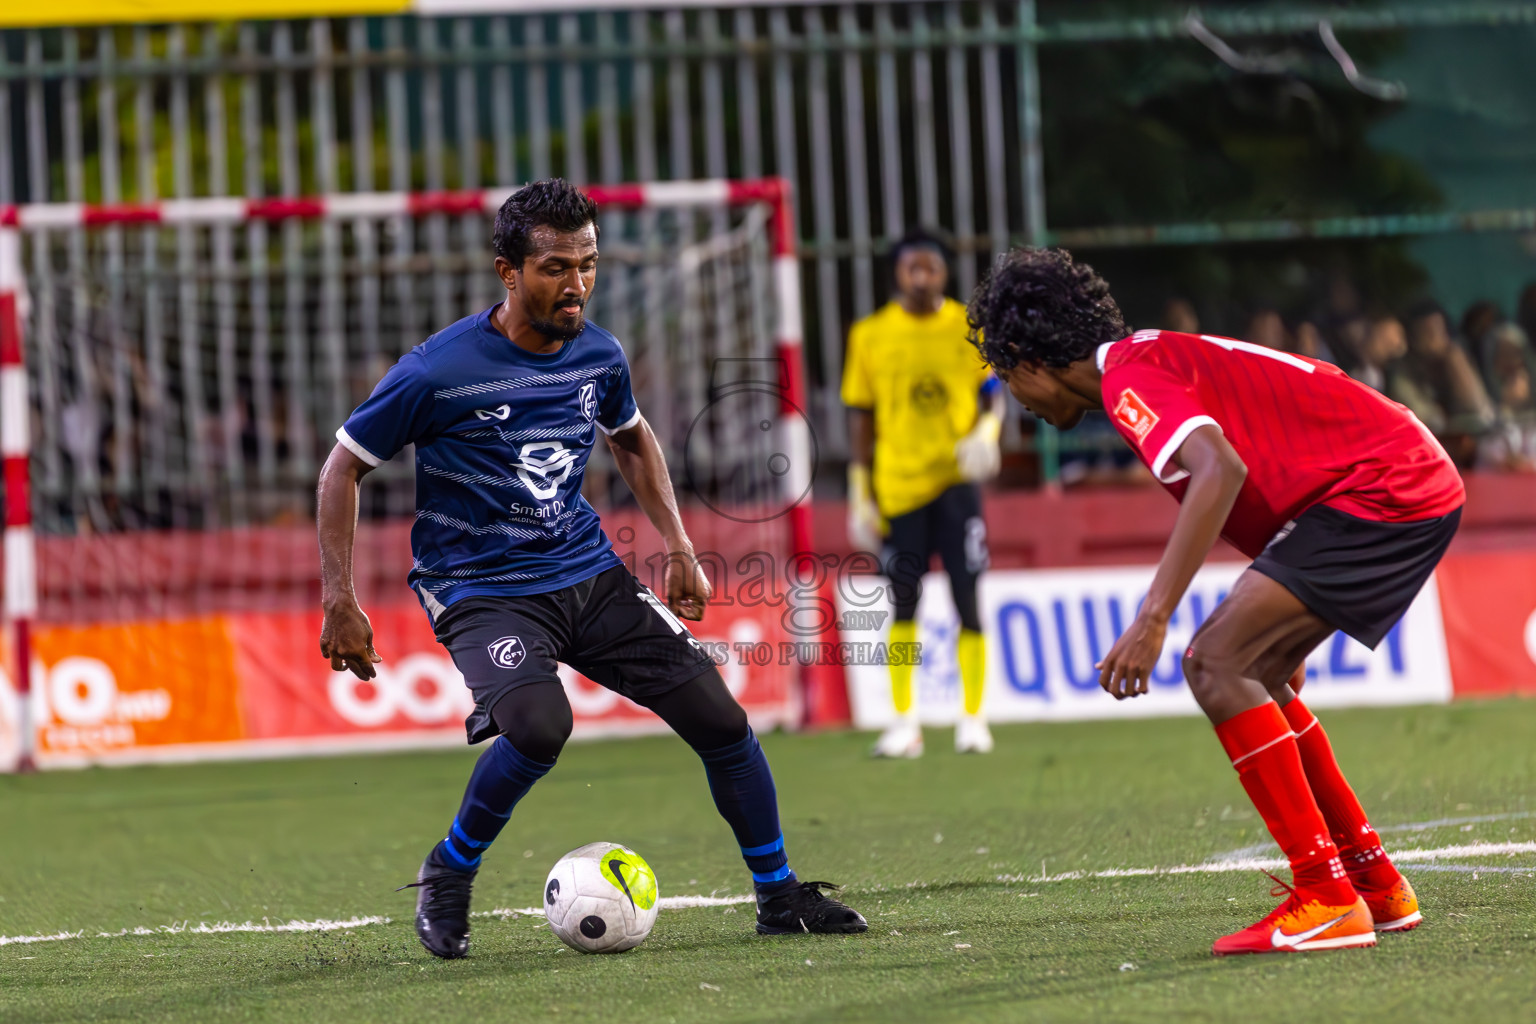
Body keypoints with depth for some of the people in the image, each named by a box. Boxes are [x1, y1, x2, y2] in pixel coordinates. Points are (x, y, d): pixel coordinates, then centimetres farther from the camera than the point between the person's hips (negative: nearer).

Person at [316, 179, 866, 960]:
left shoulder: (598, 355, 0)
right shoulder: (438, 371, -17)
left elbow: (632, 438, 22)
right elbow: (344, 466, -7)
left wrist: (678, 550, 15)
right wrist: (338, 602, -10)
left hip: (589, 575, 6)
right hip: (481, 593, -5)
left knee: (719, 717, -3)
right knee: (539, 726, -33)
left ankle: (779, 897, 16)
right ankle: (447, 875, -7)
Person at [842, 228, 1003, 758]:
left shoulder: (969, 327, 3)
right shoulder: (871, 335, 4)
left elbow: (994, 394, 8)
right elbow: (860, 417, 7)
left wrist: (987, 432, -15)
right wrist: (860, 495, 4)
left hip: (957, 479, -1)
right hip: (898, 488, 1)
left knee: (967, 599, -5)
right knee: (904, 605, 2)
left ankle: (972, 718, 3)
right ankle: (904, 722, 9)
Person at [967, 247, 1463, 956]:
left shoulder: (1129, 376, -9)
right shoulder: (1161, 358, 22)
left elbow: (1220, 472, -28)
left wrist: (1153, 619, -30)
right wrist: (1282, 630, 35)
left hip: (1382, 491, -10)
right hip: (1418, 481, 10)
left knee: (1216, 664, -14)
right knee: (1252, 673, 17)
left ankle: (1326, 897, -16)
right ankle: (1375, 884, 22)